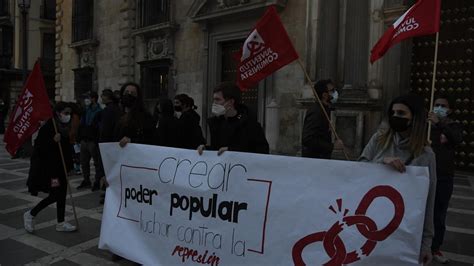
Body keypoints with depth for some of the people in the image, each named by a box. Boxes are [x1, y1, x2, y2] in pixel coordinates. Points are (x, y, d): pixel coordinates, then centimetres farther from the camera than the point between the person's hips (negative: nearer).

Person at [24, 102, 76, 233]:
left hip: (60, 167, 8)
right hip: (46, 167, -7)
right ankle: (30, 214, 18)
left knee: (61, 194, 8)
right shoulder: (47, 127, -16)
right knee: (55, 195, -5)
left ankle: (61, 223, 18)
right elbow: (39, 148, -17)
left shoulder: (65, 127, 7)